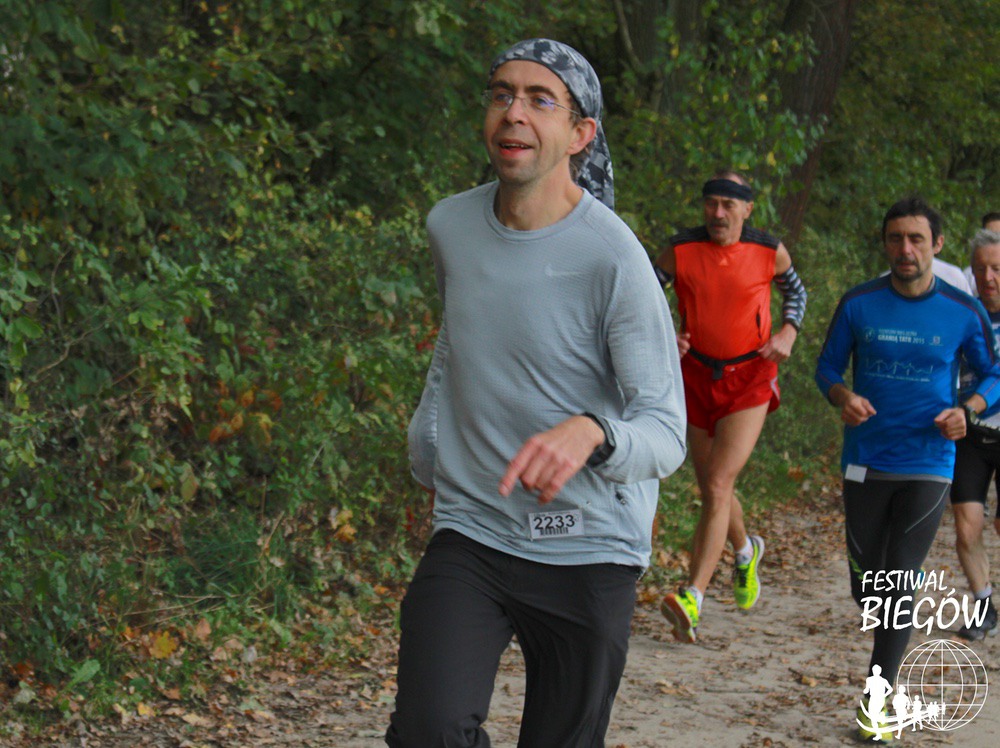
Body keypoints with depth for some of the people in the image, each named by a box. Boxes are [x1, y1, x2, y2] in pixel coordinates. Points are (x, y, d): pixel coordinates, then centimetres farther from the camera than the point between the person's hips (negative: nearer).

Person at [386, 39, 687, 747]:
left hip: (587, 554, -3)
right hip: (469, 535, 3)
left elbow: (666, 435, -18)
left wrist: (591, 434, -39)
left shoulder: (613, 258, -14)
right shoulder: (451, 225, 4)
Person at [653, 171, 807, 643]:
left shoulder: (769, 251, -4)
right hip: (696, 376, 3)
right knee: (711, 490, 16)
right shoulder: (680, 251, -5)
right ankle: (745, 550, 49)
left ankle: (692, 599, -27)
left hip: (749, 379, -3)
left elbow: (795, 290, 17)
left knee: (718, 486, -18)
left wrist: (788, 333, -1)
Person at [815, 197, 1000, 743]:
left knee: (899, 587, -8)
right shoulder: (859, 304, -2)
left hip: (927, 466, -2)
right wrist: (843, 396, -15)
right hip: (866, 463, 2)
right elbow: (827, 366, 7)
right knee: (867, 589, 6)